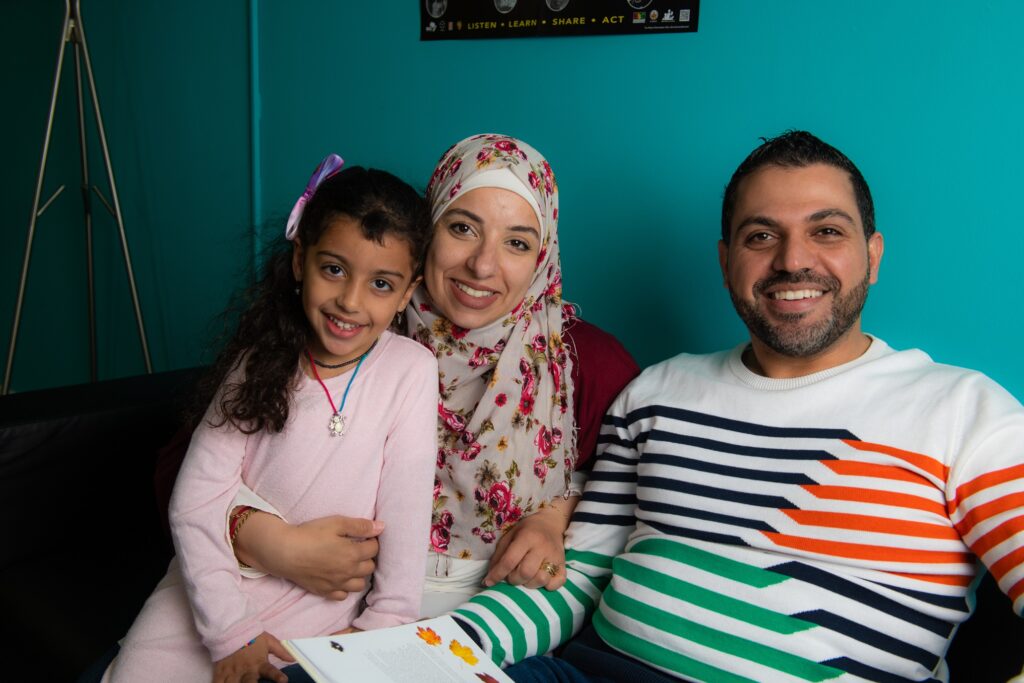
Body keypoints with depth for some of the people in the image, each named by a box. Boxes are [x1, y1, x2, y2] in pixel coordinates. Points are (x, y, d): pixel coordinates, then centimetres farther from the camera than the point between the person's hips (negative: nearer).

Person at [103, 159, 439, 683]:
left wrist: (384, 624, -10)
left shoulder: (409, 370, -12)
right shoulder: (262, 361, -5)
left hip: (320, 607, -2)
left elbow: (405, 509, -11)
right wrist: (230, 630, -16)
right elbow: (195, 503, -9)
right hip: (215, 587, 2)